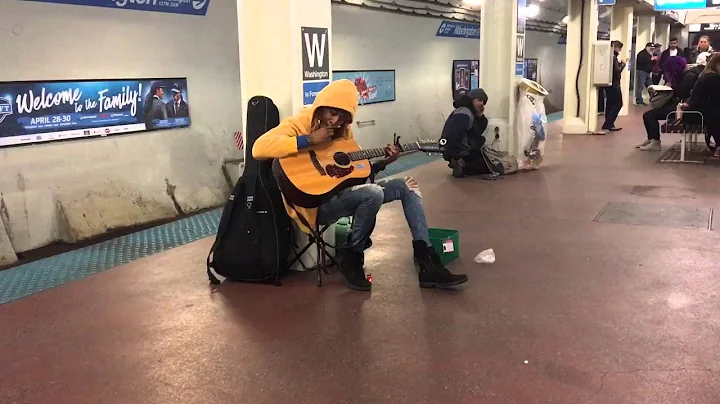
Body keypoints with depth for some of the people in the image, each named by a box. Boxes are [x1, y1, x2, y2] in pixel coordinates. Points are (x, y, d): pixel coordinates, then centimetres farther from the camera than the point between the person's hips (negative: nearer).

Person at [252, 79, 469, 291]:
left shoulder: (344, 131, 11)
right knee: (373, 193, -32)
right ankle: (352, 258, -9)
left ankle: (428, 265, -1)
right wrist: (309, 140, -28)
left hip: (342, 192, 9)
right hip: (316, 202, -9)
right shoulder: (299, 123, -10)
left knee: (404, 186, 2)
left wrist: (383, 163, -3)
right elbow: (259, 148, -26)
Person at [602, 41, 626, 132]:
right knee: (618, 104, -5)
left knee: (610, 104, 12)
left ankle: (608, 124, 15)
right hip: (614, 84, -10)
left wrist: (619, 63, 7)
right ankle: (608, 124, -9)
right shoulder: (613, 57, -17)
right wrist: (623, 63, -7)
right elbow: (617, 71, -19)